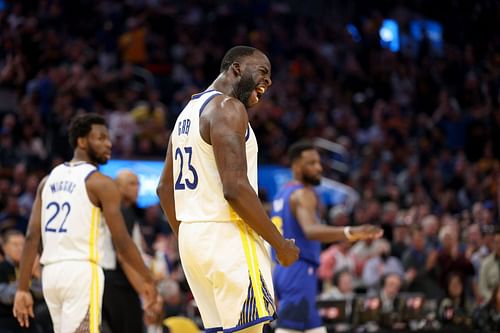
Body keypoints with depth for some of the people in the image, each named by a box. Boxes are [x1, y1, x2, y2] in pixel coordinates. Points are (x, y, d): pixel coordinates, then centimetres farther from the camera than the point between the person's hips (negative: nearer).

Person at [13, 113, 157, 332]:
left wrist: (22, 289, 7)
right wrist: (147, 281, 5)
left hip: (51, 272, 7)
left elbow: (32, 237, 7)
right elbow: (122, 243, -7)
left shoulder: (49, 180, 13)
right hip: (82, 272, -7)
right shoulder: (100, 183, -5)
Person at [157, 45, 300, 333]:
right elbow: (235, 188, -21)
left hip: (192, 235, 10)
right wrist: (281, 245, -13)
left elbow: (165, 188, 22)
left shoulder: (190, 111, 19)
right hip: (227, 237, -10)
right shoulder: (228, 107, -11)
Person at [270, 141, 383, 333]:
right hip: (299, 273, -10)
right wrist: (350, 233, -48)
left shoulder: (283, 194, 17)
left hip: (283, 271, 10)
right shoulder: (303, 194, -13)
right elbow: (311, 230, -33)